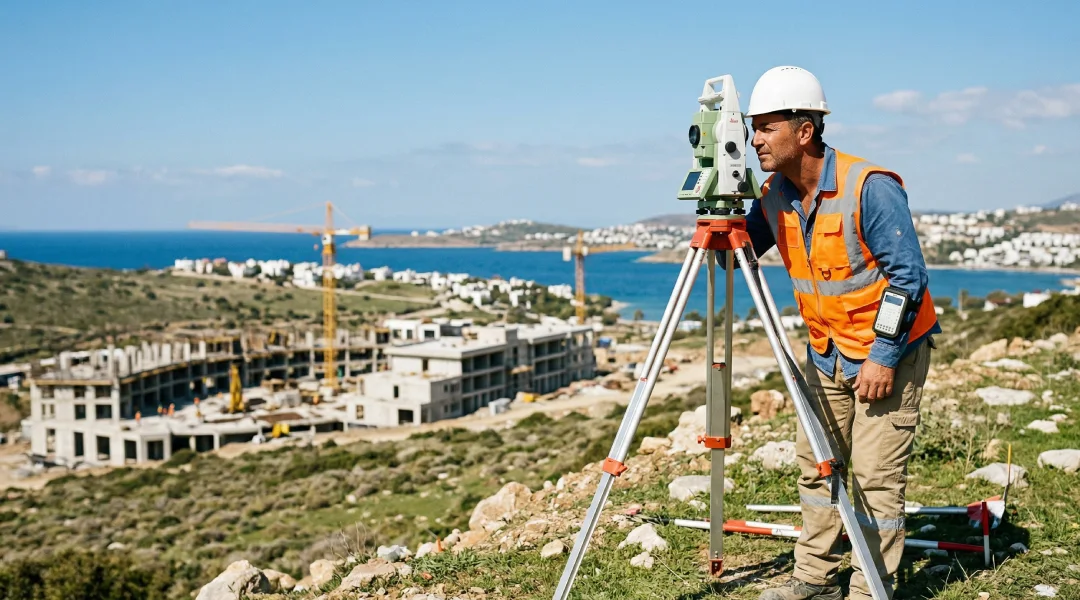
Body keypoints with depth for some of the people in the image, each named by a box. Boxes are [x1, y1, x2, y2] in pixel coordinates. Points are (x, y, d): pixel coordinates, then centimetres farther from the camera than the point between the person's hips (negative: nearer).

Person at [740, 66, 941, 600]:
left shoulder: (871, 187, -22)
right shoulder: (774, 196, -2)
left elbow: (907, 275, -20)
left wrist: (883, 356, -20)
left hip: (888, 350, -7)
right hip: (826, 352, 7)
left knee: (876, 475, -3)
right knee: (814, 464, 12)